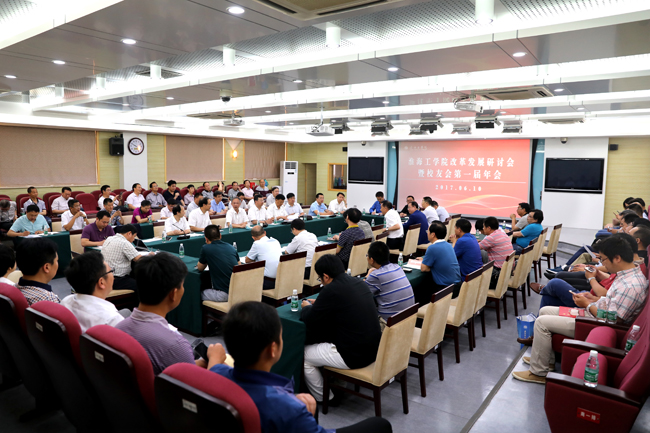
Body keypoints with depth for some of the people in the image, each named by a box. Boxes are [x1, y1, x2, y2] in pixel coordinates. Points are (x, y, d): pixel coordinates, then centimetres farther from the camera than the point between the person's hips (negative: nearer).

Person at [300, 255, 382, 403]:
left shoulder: (332, 289, -20)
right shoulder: (359, 282, 4)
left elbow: (309, 321, -12)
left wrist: (306, 307, 9)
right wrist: (318, 304, 21)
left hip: (354, 356, -9)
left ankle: (323, 398, 22)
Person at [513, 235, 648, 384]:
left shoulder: (631, 285, -28)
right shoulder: (631, 273, 4)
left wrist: (587, 304, -13)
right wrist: (595, 299, 5)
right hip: (591, 314, 11)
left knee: (541, 322, -13)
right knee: (544, 311, 13)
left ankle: (538, 372, 0)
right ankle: (546, 359, 21)